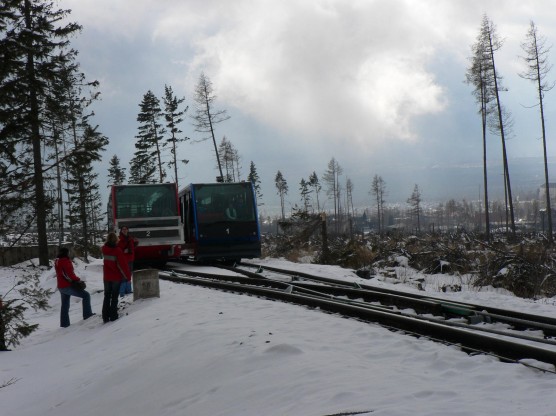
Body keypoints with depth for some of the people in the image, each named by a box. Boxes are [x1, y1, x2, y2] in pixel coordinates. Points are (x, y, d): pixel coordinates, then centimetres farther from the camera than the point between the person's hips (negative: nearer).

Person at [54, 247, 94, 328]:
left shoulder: (57, 262, 13)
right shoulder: (65, 261, -15)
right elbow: (70, 274, -21)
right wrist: (78, 279, -7)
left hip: (61, 287, 10)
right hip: (68, 286, -9)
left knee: (65, 305, 17)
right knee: (86, 295, -6)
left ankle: (64, 323, 21)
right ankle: (87, 314, -10)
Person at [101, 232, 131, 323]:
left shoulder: (104, 249, -6)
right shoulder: (117, 250, -20)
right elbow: (123, 264, -18)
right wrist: (127, 276, -11)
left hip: (107, 277, 4)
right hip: (117, 277, -4)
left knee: (107, 297, 14)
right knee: (114, 297, 5)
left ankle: (105, 317, 14)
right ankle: (113, 317, 5)